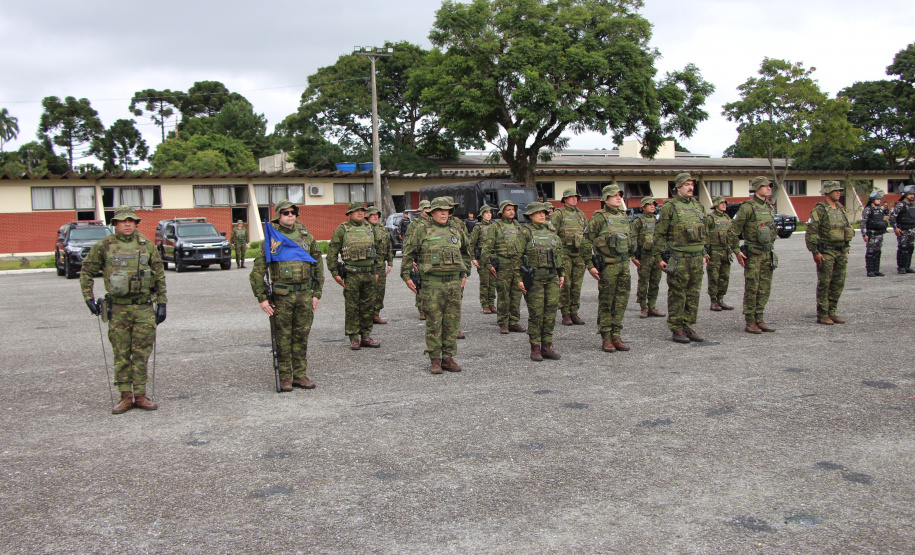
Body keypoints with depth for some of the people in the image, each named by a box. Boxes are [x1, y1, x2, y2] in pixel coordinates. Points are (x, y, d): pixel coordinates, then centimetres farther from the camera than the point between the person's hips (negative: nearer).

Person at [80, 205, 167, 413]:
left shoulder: (148, 246, 6)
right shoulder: (103, 246, 2)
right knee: (121, 354, 3)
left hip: (144, 307, 1)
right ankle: (126, 396, 12)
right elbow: (86, 272, 11)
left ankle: (140, 395, 12)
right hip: (118, 308, -1)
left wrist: (162, 304, 6)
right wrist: (89, 298, 5)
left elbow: (160, 276, 10)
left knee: (142, 353, 3)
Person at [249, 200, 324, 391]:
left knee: (302, 336, 7)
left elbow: (318, 266, 12)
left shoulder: (307, 237, 8)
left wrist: (316, 294, 6)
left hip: (305, 294, 3)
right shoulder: (270, 240, -1)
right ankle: (285, 377, 12)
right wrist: (262, 298, -7)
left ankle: (300, 375, 17)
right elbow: (257, 271, -1)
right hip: (282, 296, -3)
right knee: (283, 338, 3)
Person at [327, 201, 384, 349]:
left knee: (368, 306, 7)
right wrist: (335, 273, -8)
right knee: (352, 307, 0)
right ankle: (353, 338, 8)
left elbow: (378, 251, 19)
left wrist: (376, 271, 15)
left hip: (369, 274, 4)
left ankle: (366, 336, 16)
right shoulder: (342, 230, -2)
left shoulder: (370, 228, 12)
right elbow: (332, 253, -2)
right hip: (351, 275, -4)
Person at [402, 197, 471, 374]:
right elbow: (408, 254, 3)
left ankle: (448, 357, 14)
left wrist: (465, 273, 19)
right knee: (434, 322, -2)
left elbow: (466, 253, 26)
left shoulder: (457, 232, 13)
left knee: (452, 321, 5)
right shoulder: (422, 232, 0)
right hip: (432, 283, -4)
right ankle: (434, 359, 6)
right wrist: (406, 276, -1)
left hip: (454, 282, 4)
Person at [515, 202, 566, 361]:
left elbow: (560, 253, 20)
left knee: (550, 313, 5)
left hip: (552, 278, 5)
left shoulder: (551, 231, 13)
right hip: (534, 278, -5)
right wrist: (518, 278, -12)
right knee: (536, 314, -3)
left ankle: (547, 346, 14)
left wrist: (562, 274, 15)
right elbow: (517, 255, -6)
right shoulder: (525, 232, -3)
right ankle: (535, 349, 5)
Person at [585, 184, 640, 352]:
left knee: (621, 301, 7)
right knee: (606, 303, 0)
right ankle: (606, 339, 7)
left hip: (624, 264, 6)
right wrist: (589, 266, -11)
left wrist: (632, 257, 28)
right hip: (607, 265, -6)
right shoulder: (599, 217, -7)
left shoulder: (624, 216, 13)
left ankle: (616, 336, 15)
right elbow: (587, 241, -7)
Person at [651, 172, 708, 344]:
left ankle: (688, 327, 17)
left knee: (693, 294, 8)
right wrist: (659, 257, -10)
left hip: (696, 258, 6)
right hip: (678, 258, -6)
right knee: (677, 294, -2)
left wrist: (704, 254, 20)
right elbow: (659, 234, -6)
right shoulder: (669, 207, -5)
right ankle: (676, 329, 5)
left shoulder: (698, 206, 15)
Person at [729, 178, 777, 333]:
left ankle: (759, 320, 16)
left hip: (768, 254, 7)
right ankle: (750, 323, 3)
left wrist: (770, 246, 20)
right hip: (753, 254, -7)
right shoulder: (747, 207, -10)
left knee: (765, 288, 8)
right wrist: (736, 251, -14)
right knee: (752, 288, -3)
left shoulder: (770, 207, 13)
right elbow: (733, 230, -12)